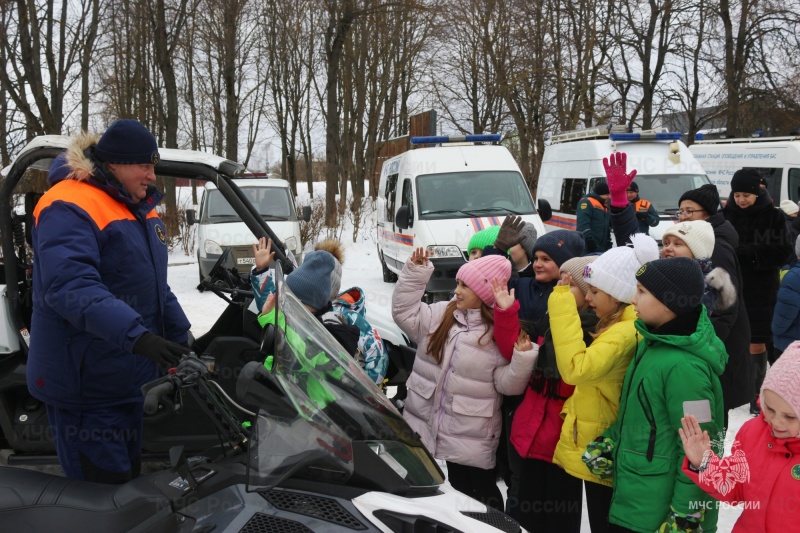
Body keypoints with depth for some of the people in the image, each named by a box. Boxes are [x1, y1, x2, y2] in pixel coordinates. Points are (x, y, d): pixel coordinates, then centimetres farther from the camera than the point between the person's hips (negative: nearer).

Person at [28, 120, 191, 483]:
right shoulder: (69, 208, -19)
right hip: (86, 385, -9)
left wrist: (181, 340, 18)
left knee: (128, 478, 20)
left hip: (129, 378, 9)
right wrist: (137, 336, -42)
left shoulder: (141, 207, 12)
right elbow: (70, 287, -34)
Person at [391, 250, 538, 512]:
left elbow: (507, 384, -15)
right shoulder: (441, 314, 2)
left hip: (470, 437, -5)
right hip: (422, 422, 5)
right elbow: (405, 313, 4)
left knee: (479, 494, 8)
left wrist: (523, 359, -33)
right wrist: (415, 273, -2)